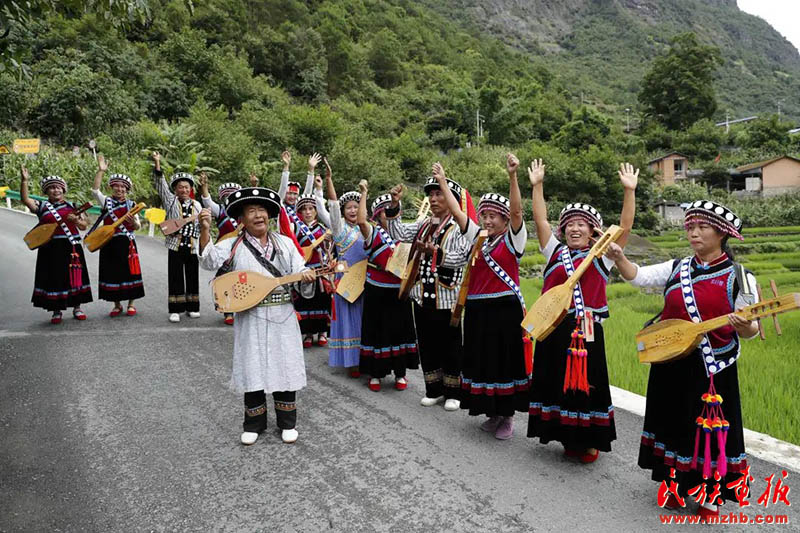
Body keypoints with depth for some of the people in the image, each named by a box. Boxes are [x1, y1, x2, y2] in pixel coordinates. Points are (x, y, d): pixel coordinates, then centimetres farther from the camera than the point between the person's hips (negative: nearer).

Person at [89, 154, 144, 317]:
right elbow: (95, 190, -12)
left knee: (129, 272, 1)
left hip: (127, 244, 0)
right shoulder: (106, 201, 6)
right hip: (109, 244, 1)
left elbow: (138, 227, 4)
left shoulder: (131, 204, 6)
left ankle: (131, 304, 13)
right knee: (111, 273, 4)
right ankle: (117, 304, 16)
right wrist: (101, 171, -18)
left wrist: (133, 221, -20)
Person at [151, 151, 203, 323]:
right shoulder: (171, 201, 4)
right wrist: (157, 164, -21)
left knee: (192, 277, 6)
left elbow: (201, 225, 16)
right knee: (175, 278, -1)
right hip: (175, 246, -2)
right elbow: (161, 184, -9)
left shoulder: (196, 205, 11)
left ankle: (192, 307, 17)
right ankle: (175, 310, 4)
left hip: (192, 247, 2)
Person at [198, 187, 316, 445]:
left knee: (285, 368, 7)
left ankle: (287, 423, 23)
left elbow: (300, 274, 5)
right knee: (253, 370, 5)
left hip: (283, 317, 2)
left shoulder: (285, 243, 7)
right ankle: (253, 424, 22)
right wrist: (205, 230, -30)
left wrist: (307, 276, -19)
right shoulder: (233, 245, 0)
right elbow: (210, 261, -16)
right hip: (250, 319, -1)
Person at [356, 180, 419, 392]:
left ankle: (400, 373, 21)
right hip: (377, 293, -3)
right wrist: (363, 193, -18)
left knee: (400, 331, 8)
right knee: (377, 332, 4)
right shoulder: (373, 233, -2)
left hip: (399, 293, 3)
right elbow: (361, 220, -23)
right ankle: (375, 373, 18)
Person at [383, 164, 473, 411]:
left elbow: (461, 258, -17)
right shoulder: (424, 225, 11)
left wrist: (435, 251, -22)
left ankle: (453, 393, 22)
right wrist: (395, 206, -6)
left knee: (450, 347, 6)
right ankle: (434, 389, 28)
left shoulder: (460, 227, -7)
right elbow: (399, 234, 1)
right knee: (427, 345, 14)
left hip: (446, 298, -6)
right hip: (422, 297, 6)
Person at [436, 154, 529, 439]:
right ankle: (493, 414, 27)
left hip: (505, 309, -6)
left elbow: (516, 212, -19)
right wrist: (442, 182, 7)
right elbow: (457, 212, 10)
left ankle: (508, 417, 16)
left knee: (505, 362, 2)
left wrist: (512, 176, -31)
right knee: (482, 362, 11)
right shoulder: (478, 237, 12)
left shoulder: (513, 239, -3)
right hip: (477, 309, 6)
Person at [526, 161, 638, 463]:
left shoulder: (602, 256, 5)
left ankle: (588, 441, 19)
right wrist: (537, 186, -4)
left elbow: (625, 227, -3)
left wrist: (629, 191, -12)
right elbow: (540, 220, 3)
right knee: (557, 383, 9)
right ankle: (567, 437, 24)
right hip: (554, 328, 3)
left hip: (587, 330, -2)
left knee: (586, 384, 4)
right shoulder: (555, 252, 10)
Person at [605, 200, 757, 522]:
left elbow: (749, 330, -5)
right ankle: (676, 484, 34)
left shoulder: (738, 277, -6)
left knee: (709, 430, 6)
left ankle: (710, 495, 26)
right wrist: (619, 258, -21)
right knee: (673, 425, 14)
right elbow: (637, 277, -3)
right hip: (670, 364, 4)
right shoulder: (677, 268, 4)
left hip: (713, 369, -3)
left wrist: (744, 326, -28)